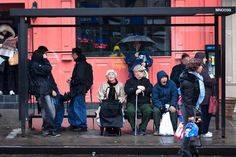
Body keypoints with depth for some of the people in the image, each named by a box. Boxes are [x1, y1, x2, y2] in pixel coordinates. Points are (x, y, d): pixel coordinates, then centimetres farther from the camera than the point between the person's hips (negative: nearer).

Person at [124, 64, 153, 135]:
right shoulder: (130, 81, 13)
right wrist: (137, 88, -12)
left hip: (144, 103, 1)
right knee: (130, 111, -34)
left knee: (148, 111, -32)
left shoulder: (146, 81, 17)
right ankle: (134, 129, -14)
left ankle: (142, 129, -13)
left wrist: (143, 89, -12)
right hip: (132, 103, -1)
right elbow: (127, 90, -5)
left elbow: (151, 90, 2)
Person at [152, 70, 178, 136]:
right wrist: (161, 107, -28)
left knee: (173, 110, -32)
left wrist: (173, 106, -25)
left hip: (170, 104, 0)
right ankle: (157, 129, -20)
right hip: (160, 105, 1)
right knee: (155, 110, -30)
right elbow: (155, 99, -9)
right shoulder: (156, 87, -2)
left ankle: (174, 129, -24)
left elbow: (175, 96, -8)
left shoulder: (172, 84, -2)